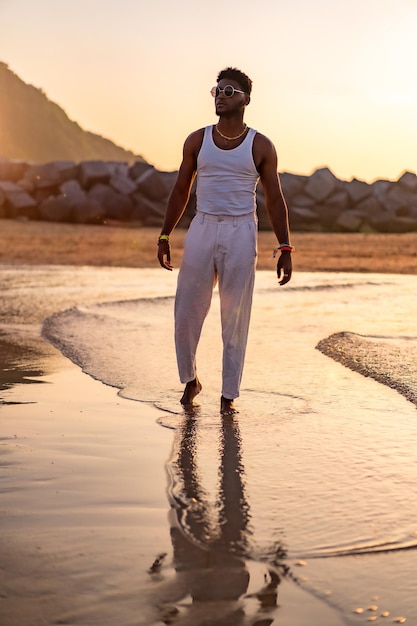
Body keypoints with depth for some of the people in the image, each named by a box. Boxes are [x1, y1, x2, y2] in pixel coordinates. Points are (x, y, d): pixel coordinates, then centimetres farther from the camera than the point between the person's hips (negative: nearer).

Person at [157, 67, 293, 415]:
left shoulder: (261, 147, 1)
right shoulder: (197, 141, 6)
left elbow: (275, 199, 2)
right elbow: (181, 190, 12)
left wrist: (285, 249, -5)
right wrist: (164, 236, 8)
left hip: (241, 235, -2)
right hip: (202, 230, 2)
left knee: (235, 318, 1)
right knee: (187, 313, 2)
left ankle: (229, 395, 12)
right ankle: (190, 380, 25)